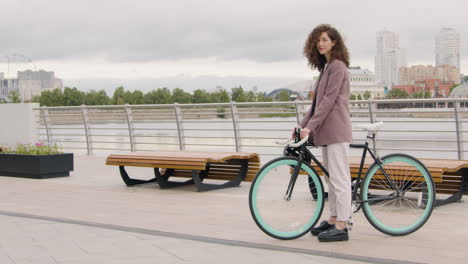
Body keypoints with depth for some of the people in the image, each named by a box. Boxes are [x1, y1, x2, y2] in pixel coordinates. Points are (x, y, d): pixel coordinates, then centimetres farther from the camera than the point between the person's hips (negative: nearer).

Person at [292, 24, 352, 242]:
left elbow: (329, 100, -17)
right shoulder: (326, 67, 19)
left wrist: (310, 126, -20)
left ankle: (341, 227, -6)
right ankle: (333, 220, 22)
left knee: (339, 179, -8)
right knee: (331, 177, 14)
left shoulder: (337, 66, -10)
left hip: (336, 130, -10)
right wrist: (302, 125, 16)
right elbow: (318, 102, 21)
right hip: (326, 131, 10)